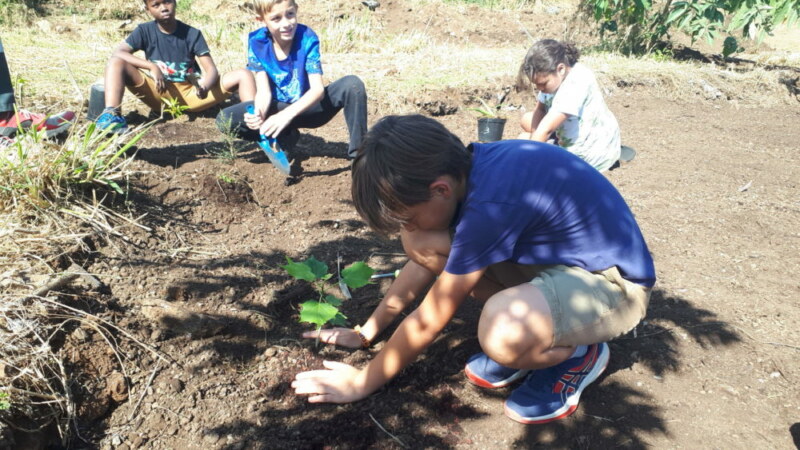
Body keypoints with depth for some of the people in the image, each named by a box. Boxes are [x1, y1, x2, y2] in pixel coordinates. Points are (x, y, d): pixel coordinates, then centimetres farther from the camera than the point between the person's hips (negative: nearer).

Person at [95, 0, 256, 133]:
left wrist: (205, 87, -32)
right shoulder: (145, 31, 0)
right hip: (158, 94, 0)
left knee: (243, 75, -18)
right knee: (116, 63, -22)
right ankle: (111, 114, -41)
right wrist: (152, 66, -25)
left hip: (191, 94, 0)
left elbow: (211, 70, -8)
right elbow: (118, 53, -11)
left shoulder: (193, 34, -1)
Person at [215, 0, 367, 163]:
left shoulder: (307, 38, -20)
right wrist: (258, 115, -41)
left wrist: (287, 115, -45)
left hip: (308, 107, -2)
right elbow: (264, 91, -16)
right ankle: (285, 137, -4)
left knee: (352, 84, -29)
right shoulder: (256, 43, -14)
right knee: (225, 119, -20)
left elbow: (318, 89, -29)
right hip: (278, 108, 2)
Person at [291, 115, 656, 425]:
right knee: (420, 242, -6)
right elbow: (424, 261, 7)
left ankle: (578, 353, -4)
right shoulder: (466, 169, -8)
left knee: (503, 333, -40)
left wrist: (363, 381, -7)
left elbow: (427, 322, -22)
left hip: (613, 281, -8)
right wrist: (366, 331, 9)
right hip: (557, 255, 8)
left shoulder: (489, 204, -34)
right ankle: (530, 334, 6)